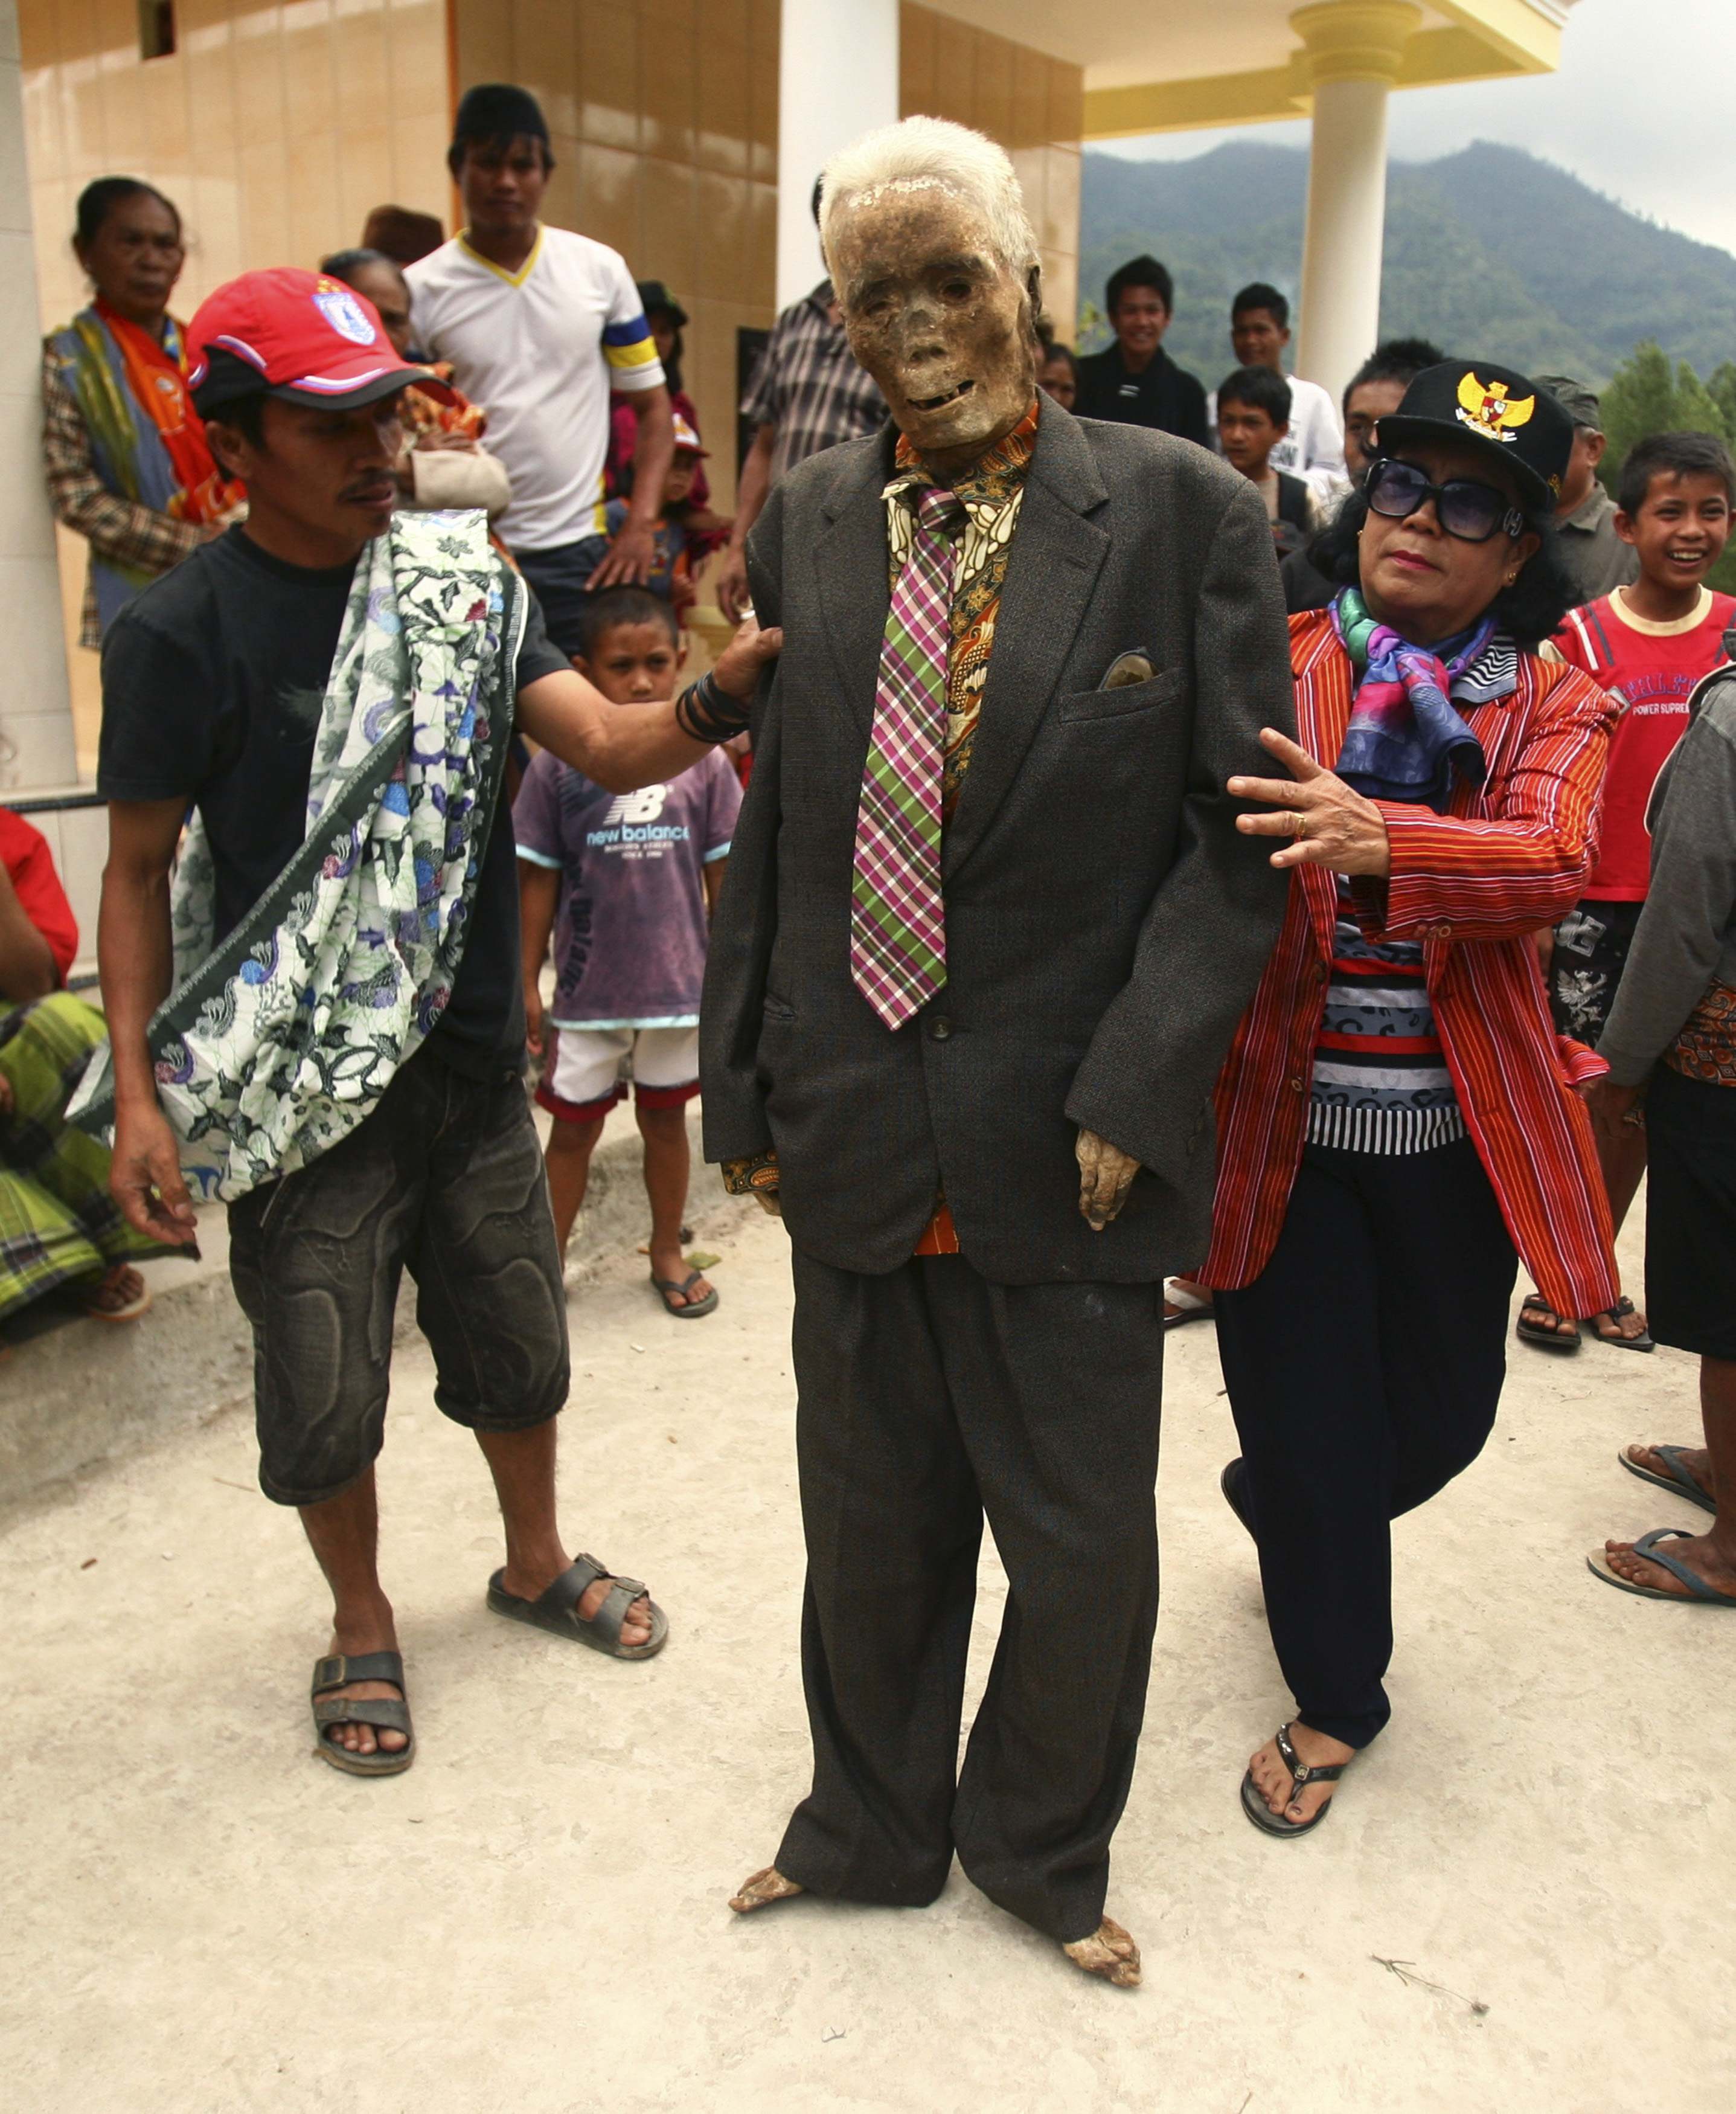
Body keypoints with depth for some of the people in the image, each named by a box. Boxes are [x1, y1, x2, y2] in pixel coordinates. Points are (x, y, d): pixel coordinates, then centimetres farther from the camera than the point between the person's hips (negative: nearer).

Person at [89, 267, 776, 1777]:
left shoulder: (460, 580, 1)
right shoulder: (181, 633, -11)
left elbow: (605, 745, -8)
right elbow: (139, 869, -5)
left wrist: (719, 699, -29)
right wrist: (138, 1092, -12)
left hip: (472, 1057, 4)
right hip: (304, 1090, -4)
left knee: (516, 1341, 19)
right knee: (323, 1389, 10)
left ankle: (538, 1562, 45)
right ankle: (362, 1626, 36)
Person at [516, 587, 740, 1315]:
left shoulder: (703, 761, -5)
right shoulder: (558, 767, -9)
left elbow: (724, 874, 1)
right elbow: (538, 879, -3)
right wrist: (527, 982, -2)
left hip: (679, 983, 1)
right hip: (586, 989, -1)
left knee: (665, 1119, 18)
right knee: (572, 1128, 11)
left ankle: (668, 1252, 37)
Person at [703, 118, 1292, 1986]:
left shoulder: (1184, 514, -6)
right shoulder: (805, 523, 5)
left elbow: (1238, 838, -7)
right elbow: (767, 825, 9)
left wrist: (1129, 1096, -15)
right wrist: (744, 1091, 7)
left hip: (1066, 1141, -2)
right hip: (851, 1134, 3)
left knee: (1083, 1538, 13)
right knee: (870, 1526, 18)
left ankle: (1042, 1849, 42)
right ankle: (869, 1829, 45)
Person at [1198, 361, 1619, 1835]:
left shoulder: (1556, 705, 0)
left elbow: (1553, 860, -19)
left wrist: (1380, 844, -39)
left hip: (1457, 1136, 2)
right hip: (1279, 1120, -1)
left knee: (1440, 1417, 16)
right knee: (1304, 1424, 7)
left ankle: (1280, 1509, 52)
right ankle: (1336, 1696, 34)